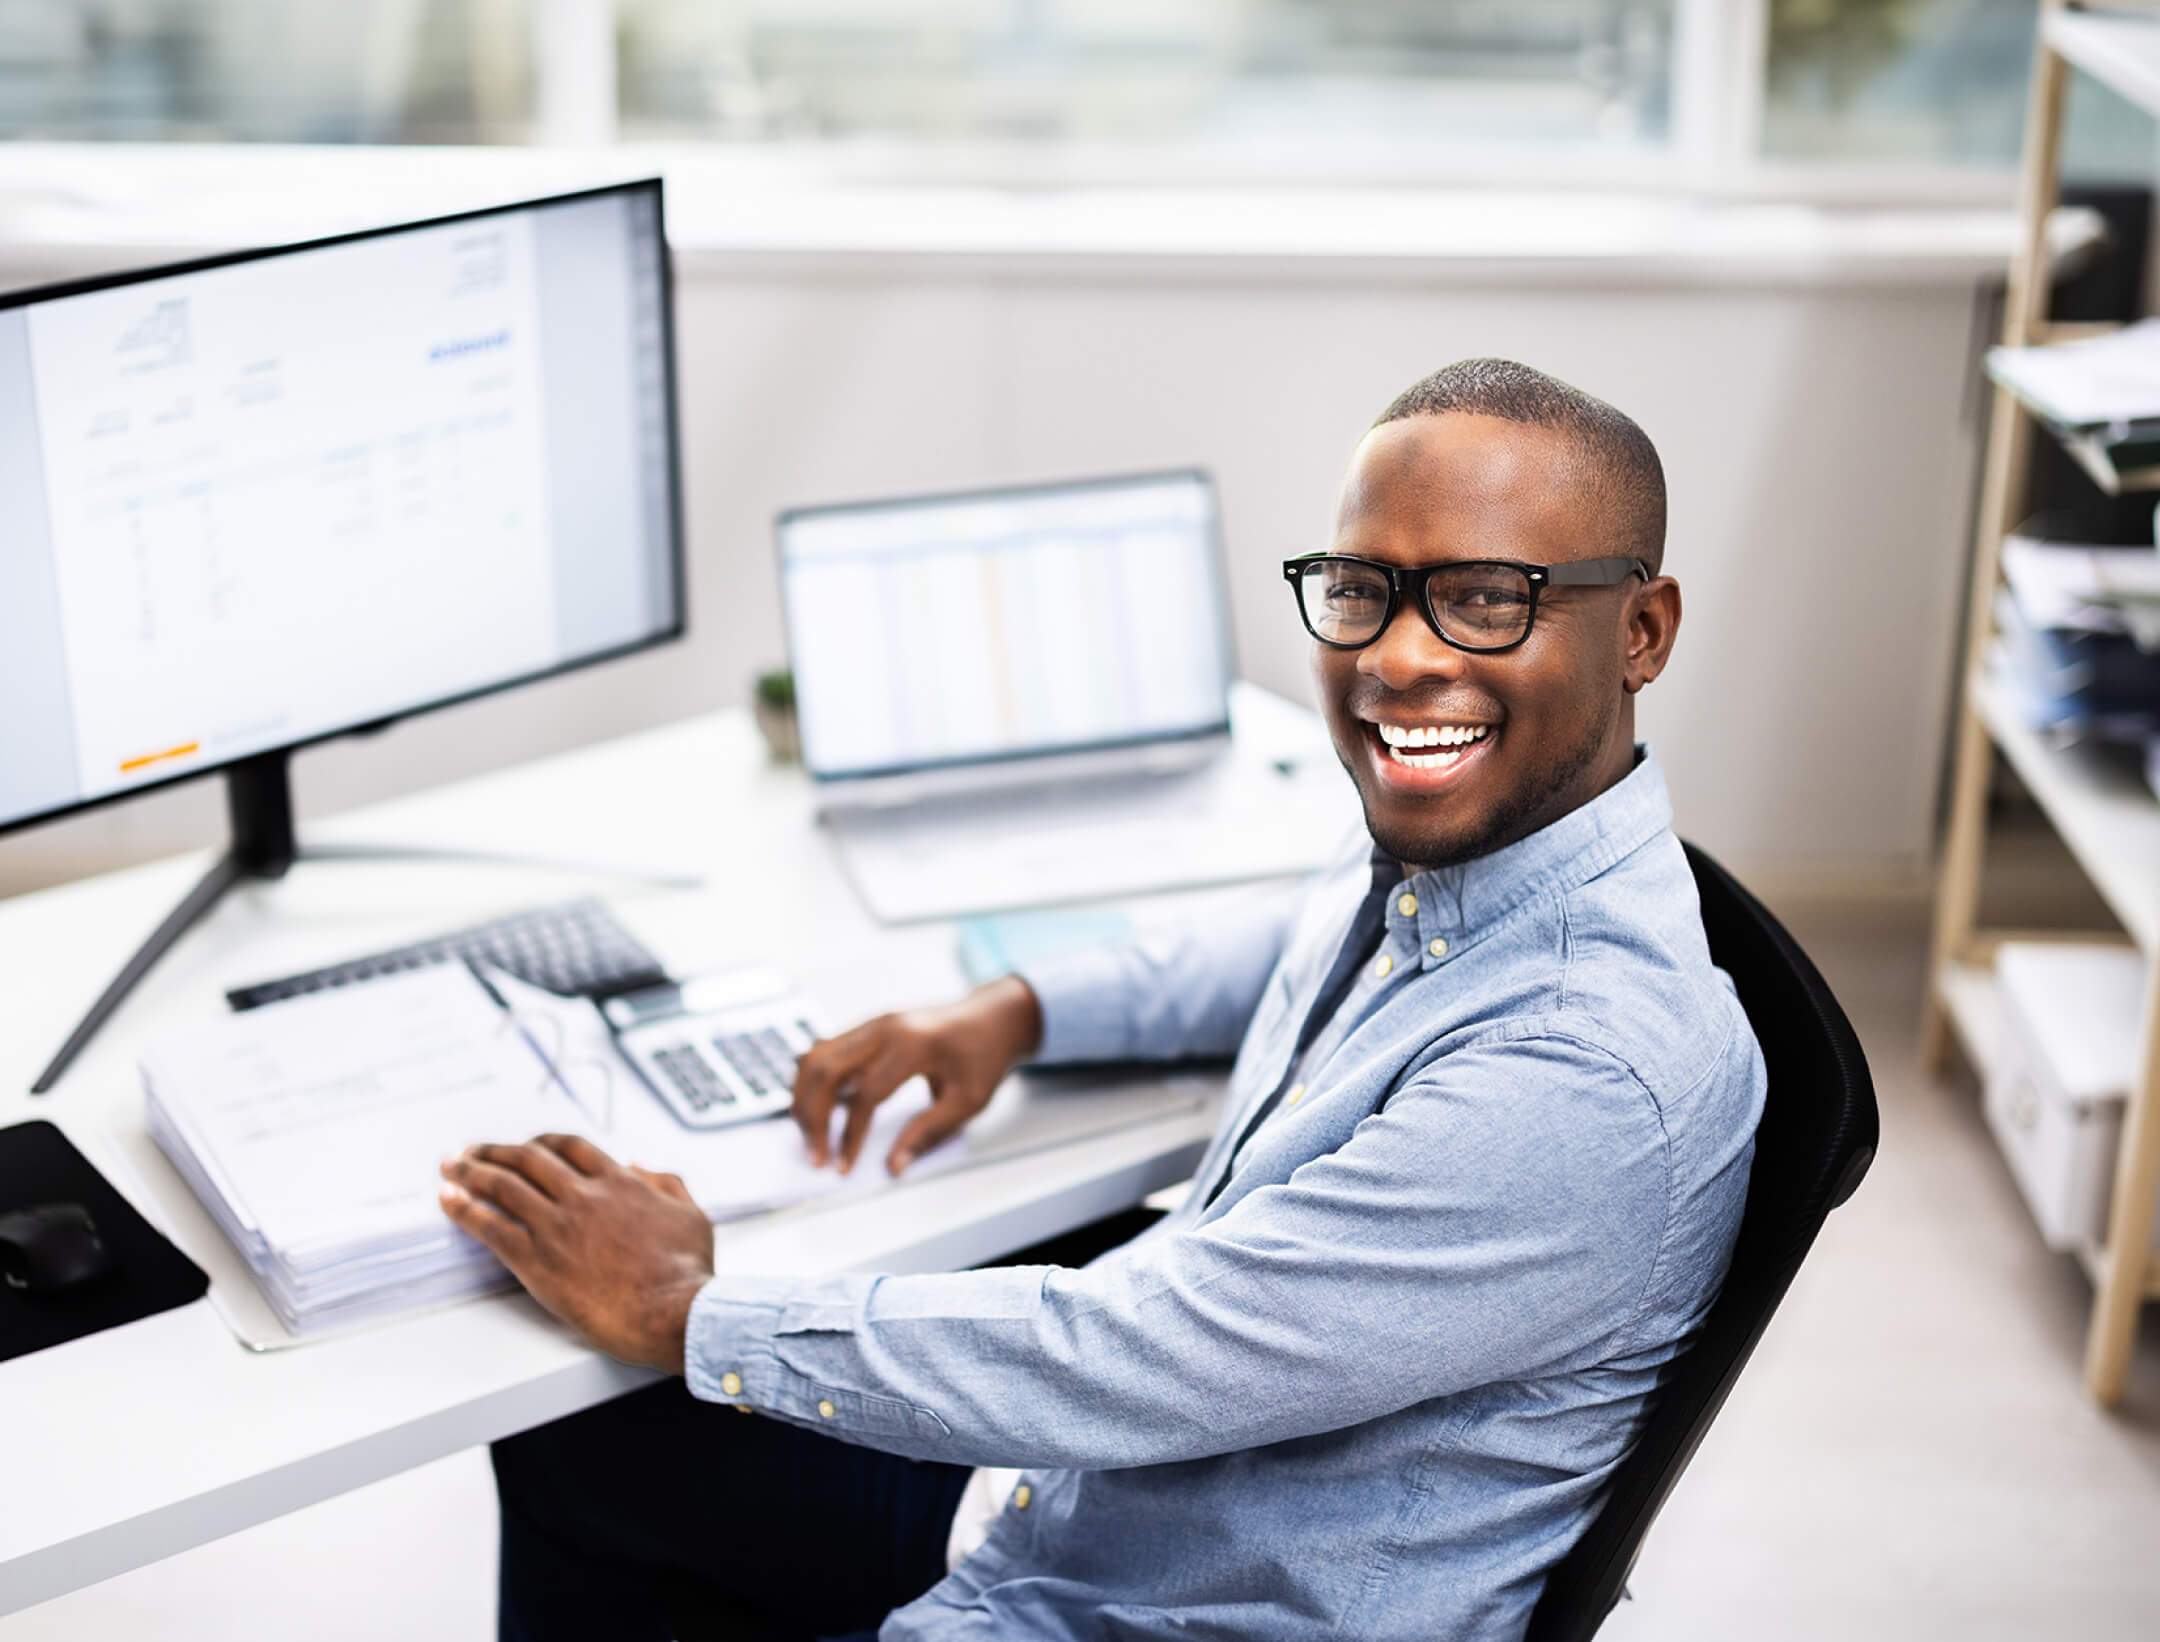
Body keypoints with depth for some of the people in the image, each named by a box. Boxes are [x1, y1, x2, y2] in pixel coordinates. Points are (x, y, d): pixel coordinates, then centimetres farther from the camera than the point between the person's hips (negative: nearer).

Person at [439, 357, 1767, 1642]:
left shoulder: (1591, 1081, -33)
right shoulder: (1437, 846, -5)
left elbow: (1125, 1360, -31)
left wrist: (679, 1309, -20)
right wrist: (1019, 1010, 6)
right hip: (1059, 1481, 9)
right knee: (569, 1449, 15)